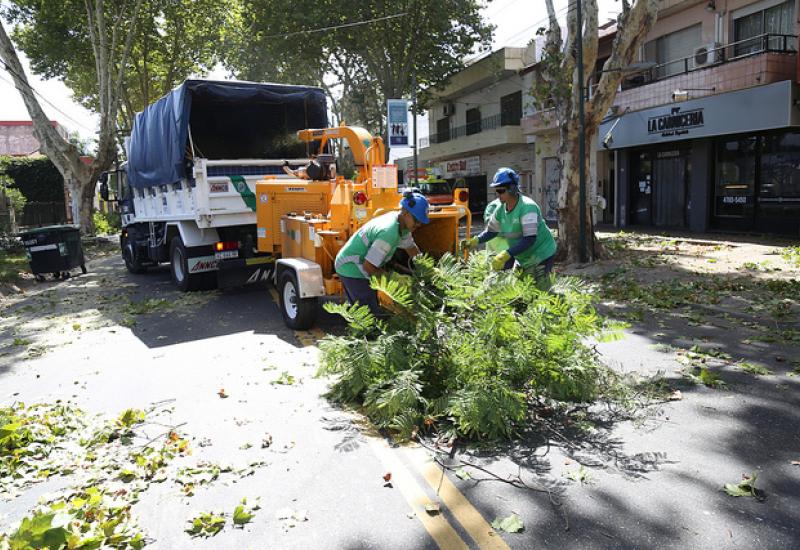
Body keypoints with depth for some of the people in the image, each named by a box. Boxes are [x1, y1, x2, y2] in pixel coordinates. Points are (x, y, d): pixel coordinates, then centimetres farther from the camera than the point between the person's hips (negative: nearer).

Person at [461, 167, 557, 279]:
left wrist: (506, 255, -42)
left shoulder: (527, 207, -28)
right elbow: (491, 231, 8)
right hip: (524, 259, 7)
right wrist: (475, 241, -10)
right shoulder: (500, 209, -6)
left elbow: (529, 239, -35)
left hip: (542, 256, -7)